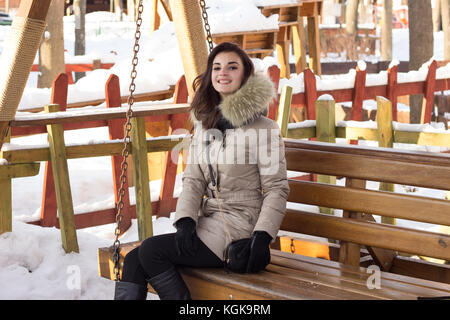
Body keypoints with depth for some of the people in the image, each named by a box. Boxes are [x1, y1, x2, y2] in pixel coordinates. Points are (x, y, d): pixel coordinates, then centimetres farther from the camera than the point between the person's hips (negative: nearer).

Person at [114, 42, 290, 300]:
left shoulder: (263, 128, -7)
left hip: (241, 225, -7)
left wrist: (262, 237, -19)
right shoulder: (204, 122, 13)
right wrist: (186, 220, -9)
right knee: (133, 261, -10)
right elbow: (193, 180, 8)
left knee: (151, 250, -19)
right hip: (208, 223, 7)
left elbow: (276, 189, -7)